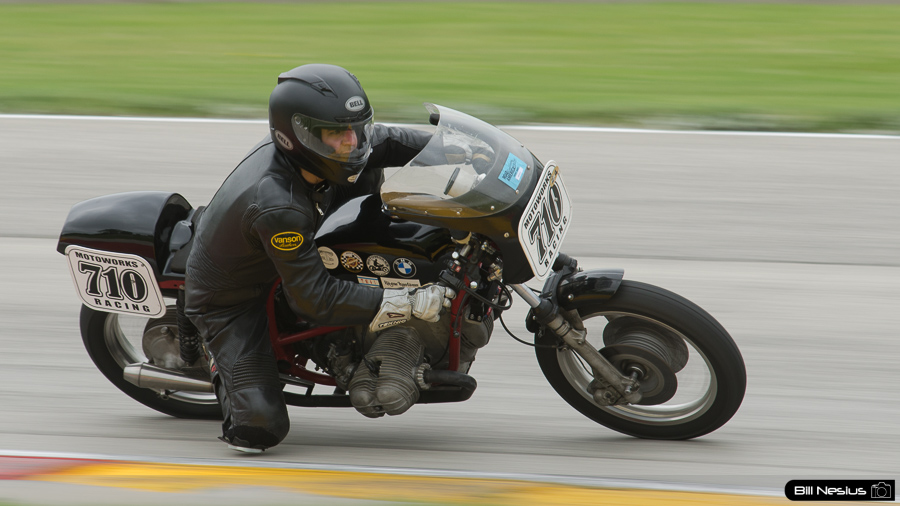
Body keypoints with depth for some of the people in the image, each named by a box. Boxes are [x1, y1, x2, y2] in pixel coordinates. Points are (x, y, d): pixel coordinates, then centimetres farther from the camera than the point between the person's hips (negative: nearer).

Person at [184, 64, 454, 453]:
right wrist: (406, 305, -37)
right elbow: (314, 300, -35)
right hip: (230, 301, -8)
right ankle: (223, 367, 13)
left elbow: (378, 142, 1)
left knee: (367, 173, -1)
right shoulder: (276, 207, -40)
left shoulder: (307, 147, -17)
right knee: (261, 428, -17)